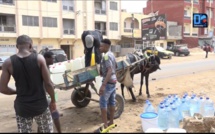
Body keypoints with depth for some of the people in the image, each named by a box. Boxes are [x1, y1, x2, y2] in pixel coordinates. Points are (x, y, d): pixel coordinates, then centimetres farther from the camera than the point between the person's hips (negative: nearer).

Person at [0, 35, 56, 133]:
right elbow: (48, 84, -11)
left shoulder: (8, 63, -7)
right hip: (40, 105, -1)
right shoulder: (39, 59, -11)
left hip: (22, 107, 1)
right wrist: (53, 101, 3)